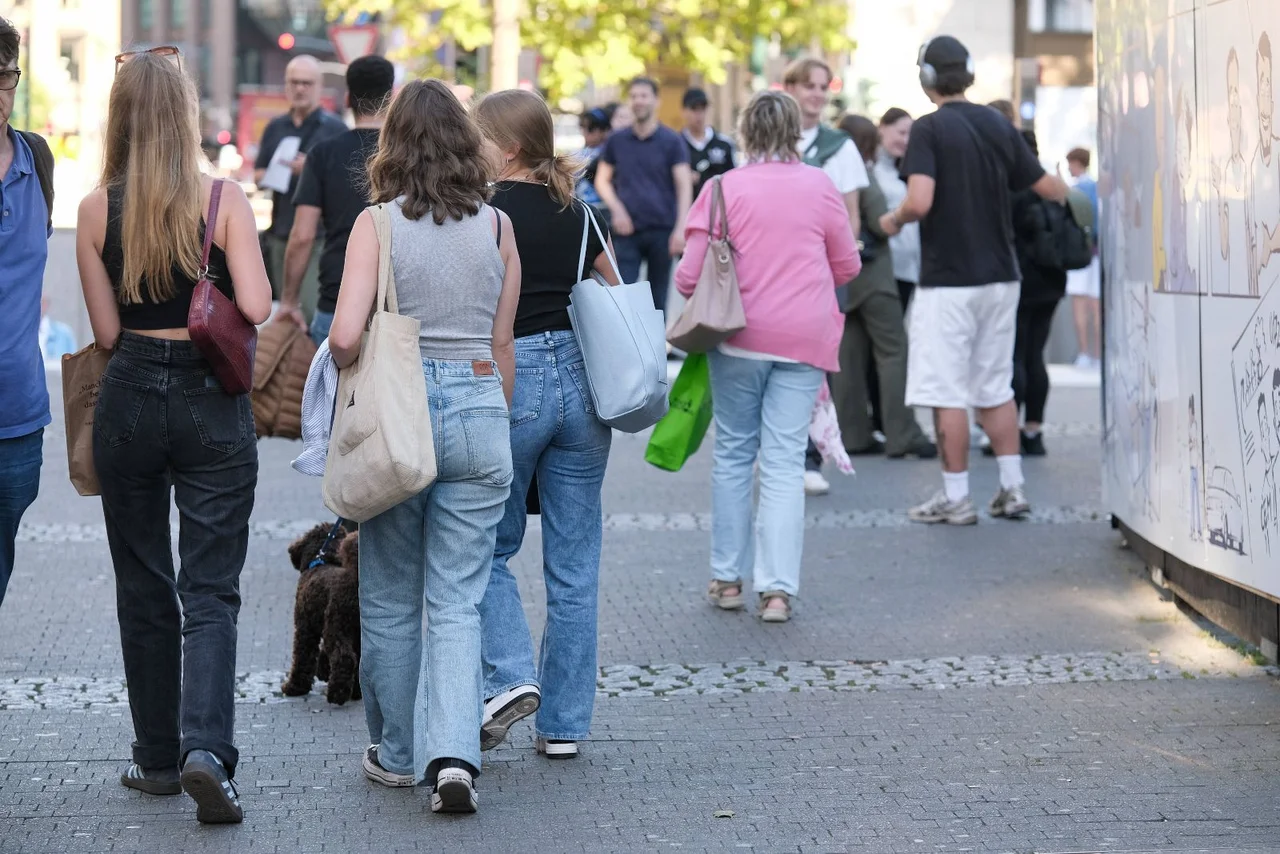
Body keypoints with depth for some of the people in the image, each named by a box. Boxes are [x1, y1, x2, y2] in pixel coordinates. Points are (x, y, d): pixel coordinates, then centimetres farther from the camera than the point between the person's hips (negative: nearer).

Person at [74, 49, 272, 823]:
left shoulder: (97, 211, -4)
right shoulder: (225, 200, -9)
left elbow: (106, 331, -1)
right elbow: (256, 307, -15)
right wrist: (210, 303, 6)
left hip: (129, 401, 2)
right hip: (213, 404, -2)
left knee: (143, 586, 14)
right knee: (211, 589, 1)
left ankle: (159, 756, 20)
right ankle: (206, 749, -17)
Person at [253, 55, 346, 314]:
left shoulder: (334, 128, 0)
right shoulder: (275, 128, 16)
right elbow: (257, 173, 20)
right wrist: (266, 177, -4)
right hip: (280, 232, 6)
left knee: (312, 308, -14)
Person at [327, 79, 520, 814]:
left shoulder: (378, 224, -7)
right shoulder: (497, 225, 2)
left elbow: (346, 338, -16)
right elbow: (503, 346, 8)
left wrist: (351, 378, 6)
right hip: (479, 408, 2)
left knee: (391, 600, 13)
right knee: (458, 601, 4)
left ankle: (398, 753, 23)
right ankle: (455, 754, -11)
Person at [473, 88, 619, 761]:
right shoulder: (576, 214, 10)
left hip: (510, 383, -5)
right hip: (581, 380, 5)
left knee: (488, 547, 11)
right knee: (574, 565, 7)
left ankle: (511, 676, -8)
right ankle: (564, 724, 11)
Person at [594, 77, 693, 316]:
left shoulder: (672, 141, 2)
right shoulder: (617, 141, 9)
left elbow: (684, 186, -4)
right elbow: (602, 180, 17)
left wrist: (680, 228, -15)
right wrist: (617, 209, -1)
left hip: (661, 230, -1)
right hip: (627, 231, 1)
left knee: (658, 299, 6)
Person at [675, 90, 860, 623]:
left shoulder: (725, 188, -5)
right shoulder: (820, 188, 2)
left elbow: (690, 276, -7)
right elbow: (847, 267, 11)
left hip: (739, 337, -1)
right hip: (804, 338, 1)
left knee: (734, 454, 13)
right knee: (785, 462, 1)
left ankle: (728, 578, 18)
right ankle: (777, 589, -6)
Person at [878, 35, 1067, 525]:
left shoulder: (929, 129, -11)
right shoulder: (999, 127, 6)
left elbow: (920, 202, -23)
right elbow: (1049, 189, 11)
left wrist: (894, 220, -2)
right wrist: (1068, 190, 34)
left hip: (947, 279, -6)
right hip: (999, 277, 6)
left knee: (946, 393, 0)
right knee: (996, 388, 15)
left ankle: (956, 498, 2)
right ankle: (1012, 489, 15)